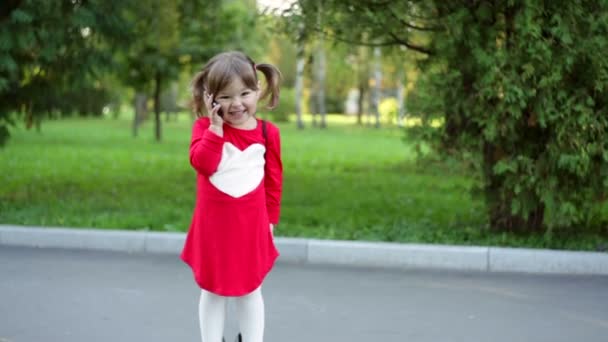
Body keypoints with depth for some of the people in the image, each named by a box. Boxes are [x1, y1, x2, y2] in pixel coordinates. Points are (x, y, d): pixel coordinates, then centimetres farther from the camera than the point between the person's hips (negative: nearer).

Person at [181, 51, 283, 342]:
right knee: (212, 291, 12)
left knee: (250, 291, 13)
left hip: (251, 224, 1)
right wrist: (216, 126, -24)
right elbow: (202, 163, -23)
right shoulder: (205, 126, -6)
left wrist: (270, 219, 6)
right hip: (213, 224, -1)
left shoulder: (268, 133, -1)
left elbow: (273, 180, 6)